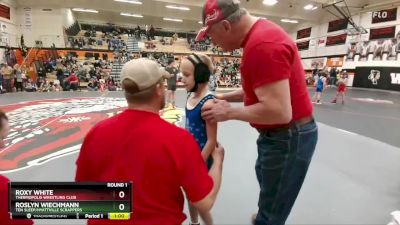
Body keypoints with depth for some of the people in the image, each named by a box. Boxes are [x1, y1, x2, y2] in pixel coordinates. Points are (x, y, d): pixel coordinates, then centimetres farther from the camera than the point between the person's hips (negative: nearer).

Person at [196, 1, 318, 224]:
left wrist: (230, 112, -20)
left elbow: (278, 111, -33)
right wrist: (227, 97, 8)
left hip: (288, 137, -11)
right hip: (280, 133, 11)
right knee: (264, 176, 33)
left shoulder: (262, 44, -29)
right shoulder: (260, 35, 6)